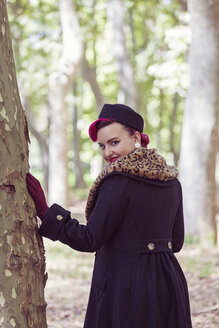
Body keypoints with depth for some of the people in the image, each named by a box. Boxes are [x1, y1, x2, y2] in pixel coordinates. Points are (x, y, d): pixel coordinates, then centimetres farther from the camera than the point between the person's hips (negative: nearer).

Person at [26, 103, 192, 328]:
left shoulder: (118, 181, -14)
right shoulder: (171, 181, 7)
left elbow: (90, 240, -15)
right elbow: (177, 241, 13)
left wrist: (44, 212, -11)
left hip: (124, 284, -7)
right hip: (169, 282, 7)